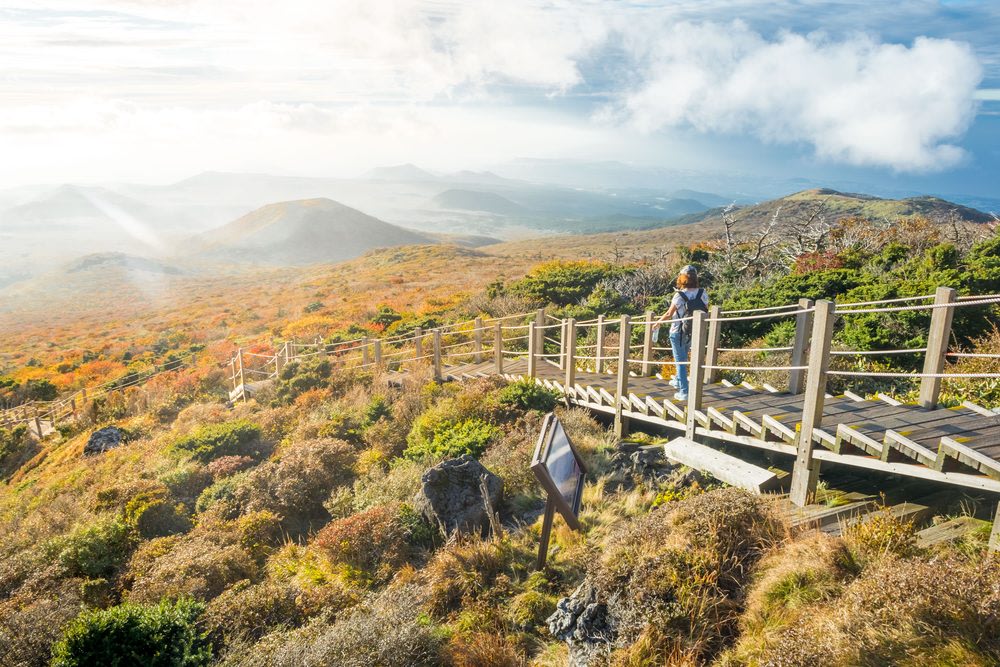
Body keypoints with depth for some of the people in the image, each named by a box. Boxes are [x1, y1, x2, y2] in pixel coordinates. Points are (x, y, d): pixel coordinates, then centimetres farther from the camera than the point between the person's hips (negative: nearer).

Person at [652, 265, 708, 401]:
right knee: (683, 357, 26)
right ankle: (678, 381, 44)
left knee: (680, 360, 4)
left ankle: (684, 391, 5)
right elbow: (705, 311, 0)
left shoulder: (679, 295, -19)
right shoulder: (702, 293, -8)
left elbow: (669, 314, -12)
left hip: (678, 331, -5)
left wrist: (658, 323, 4)